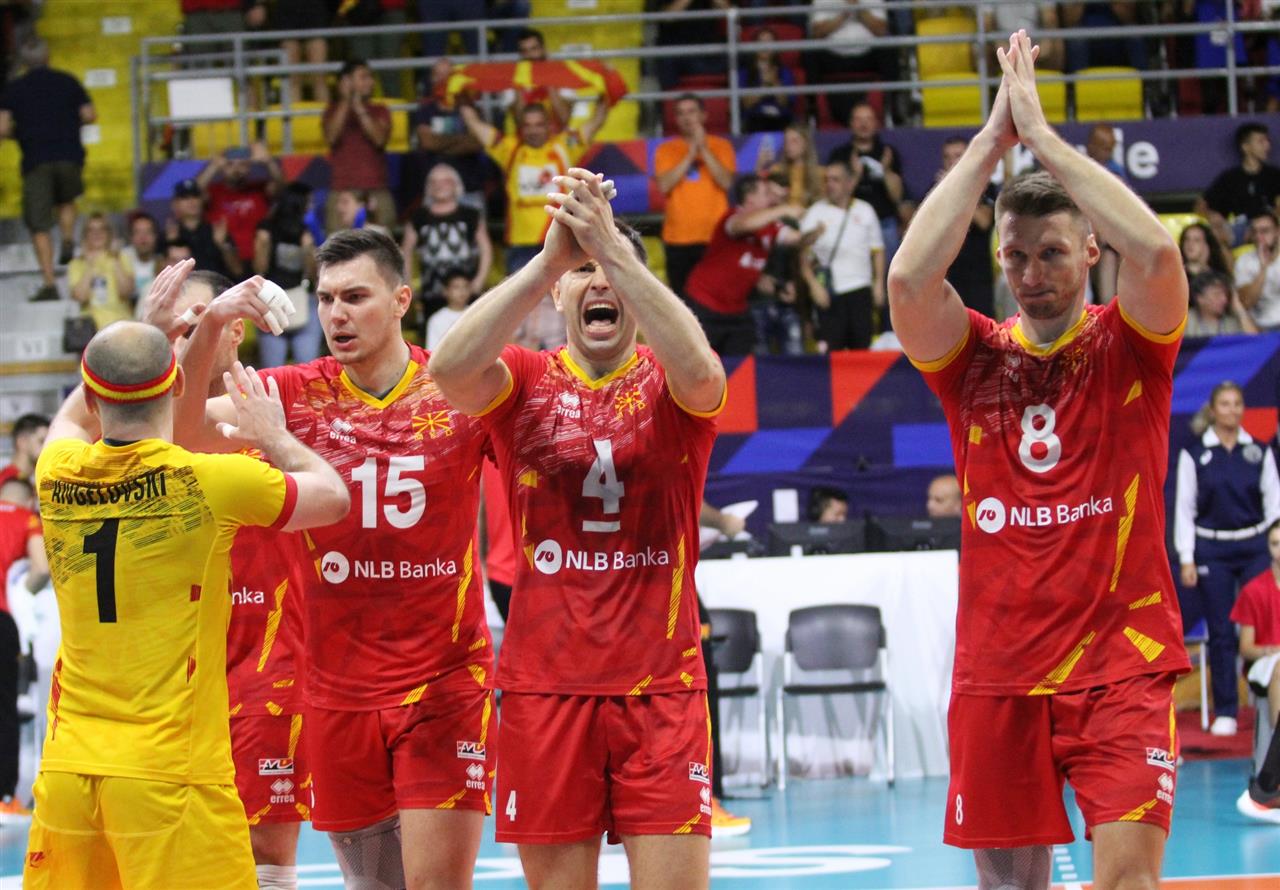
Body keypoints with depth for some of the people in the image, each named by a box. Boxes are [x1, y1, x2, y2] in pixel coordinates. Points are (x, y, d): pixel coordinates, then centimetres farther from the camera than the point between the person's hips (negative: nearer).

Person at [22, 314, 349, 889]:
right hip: (171, 773, -5)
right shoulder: (210, 481, -9)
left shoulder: (56, 476, 4)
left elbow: (72, 416, 31)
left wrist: (145, 333, 35)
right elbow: (334, 495, 10)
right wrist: (273, 437, 27)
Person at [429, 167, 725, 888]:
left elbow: (698, 372, -22)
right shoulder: (526, 381, 5)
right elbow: (450, 369, -17)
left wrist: (614, 246, -29)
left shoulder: (666, 383, 3)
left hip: (660, 686, -1)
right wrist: (550, 259, -26)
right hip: (545, 685, 1)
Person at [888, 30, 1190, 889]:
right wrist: (991, 140, -11)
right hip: (996, 668, 3)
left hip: (1122, 659, -3)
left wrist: (1042, 133, -14)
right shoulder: (973, 355, 6)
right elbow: (908, 279, -13)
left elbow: (1155, 250, -20)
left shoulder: (1128, 344, 1)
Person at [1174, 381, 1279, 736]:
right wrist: (1186, 559, -3)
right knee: (1221, 633, 1)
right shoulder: (1194, 455, 3)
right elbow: (1184, 509, 2)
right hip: (1212, 552, -1)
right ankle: (1225, 712, 7)